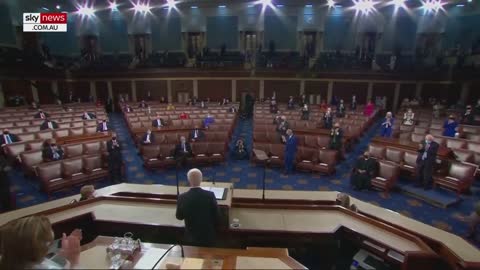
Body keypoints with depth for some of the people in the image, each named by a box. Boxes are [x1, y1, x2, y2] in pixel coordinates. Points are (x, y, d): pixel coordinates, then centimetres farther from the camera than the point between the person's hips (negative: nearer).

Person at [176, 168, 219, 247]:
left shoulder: (182, 197, -18)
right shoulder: (210, 195, -18)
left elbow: (179, 217, 0)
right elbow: (217, 216, -8)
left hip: (191, 238, 0)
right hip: (208, 236, 0)